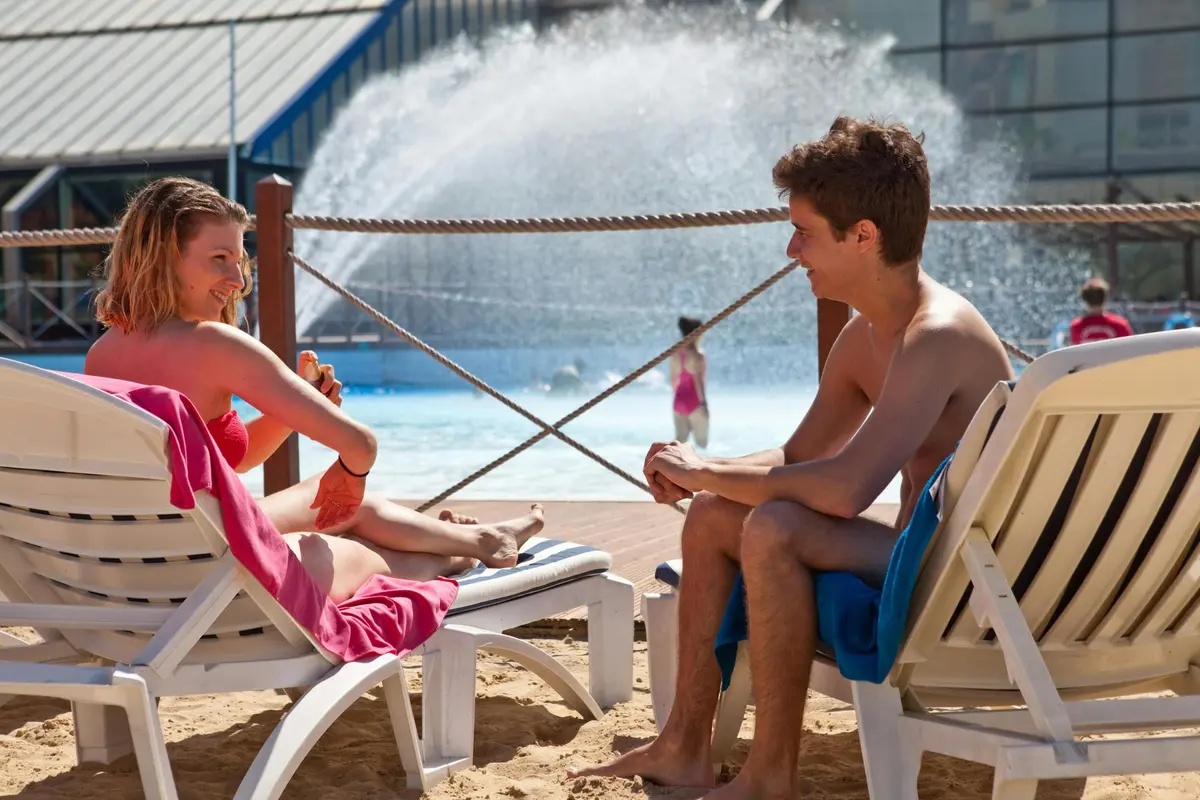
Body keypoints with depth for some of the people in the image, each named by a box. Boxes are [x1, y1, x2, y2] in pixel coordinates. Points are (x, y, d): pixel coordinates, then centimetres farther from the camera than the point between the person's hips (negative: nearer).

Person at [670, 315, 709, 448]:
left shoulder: (676, 354, 5)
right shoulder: (698, 355, -15)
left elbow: (673, 380, 11)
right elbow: (698, 380, -20)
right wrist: (703, 403, -17)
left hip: (679, 401, 6)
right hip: (695, 402, -6)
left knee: (680, 440, 8)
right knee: (701, 442, 6)